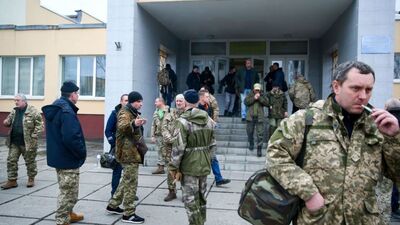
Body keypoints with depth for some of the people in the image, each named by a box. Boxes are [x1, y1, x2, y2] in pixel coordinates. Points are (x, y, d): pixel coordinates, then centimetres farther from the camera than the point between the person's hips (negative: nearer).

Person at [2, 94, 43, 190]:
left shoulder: (33, 111, -11)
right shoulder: (14, 111, 10)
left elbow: (39, 125, -12)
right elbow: (9, 120, 22)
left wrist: (34, 136, -18)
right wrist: (6, 122, -3)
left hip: (28, 142, -6)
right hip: (14, 142, 6)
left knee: (30, 161, 7)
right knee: (11, 160, 7)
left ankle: (31, 179, 24)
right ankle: (12, 180, 17)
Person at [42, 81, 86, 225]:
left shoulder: (54, 109, 9)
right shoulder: (67, 111, -23)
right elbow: (71, 138, -32)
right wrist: (82, 152, -17)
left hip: (57, 156, 10)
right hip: (68, 159, -10)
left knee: (66, 190, 25)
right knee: (69, 192, 3)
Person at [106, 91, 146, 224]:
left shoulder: (132, 112, 18)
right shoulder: (125, 112, -14)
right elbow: (121, 127, -38)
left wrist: (139, 125, 25)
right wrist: (133, 124, -54)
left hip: (131, 152, 10)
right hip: (129, 152, -10)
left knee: (126, 181, 20)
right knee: (131, 183, -5)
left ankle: (112, 205, 31)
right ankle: (128, 214, 4)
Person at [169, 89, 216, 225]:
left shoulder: (183, 121, -16)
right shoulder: (208, 120, 3)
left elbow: (178, 147, -17)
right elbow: (212, 144, 8)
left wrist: (174, 167, -8)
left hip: (189, 167, -7)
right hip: (204, 165, 7)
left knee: (191, 200, 4)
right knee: (201, 197, 20)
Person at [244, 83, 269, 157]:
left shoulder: (263, 95, 7)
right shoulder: (250, 95, 7)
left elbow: (266, 103, -6)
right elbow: (246, 102, -7)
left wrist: (259, 98, -15)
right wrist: (254, 98, -13)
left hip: (259, 117, -1)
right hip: (250, 117, 1)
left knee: (260, 133, -5)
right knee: (250, 132, 12)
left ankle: (259, 149, 0)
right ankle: (251, 144, 37)